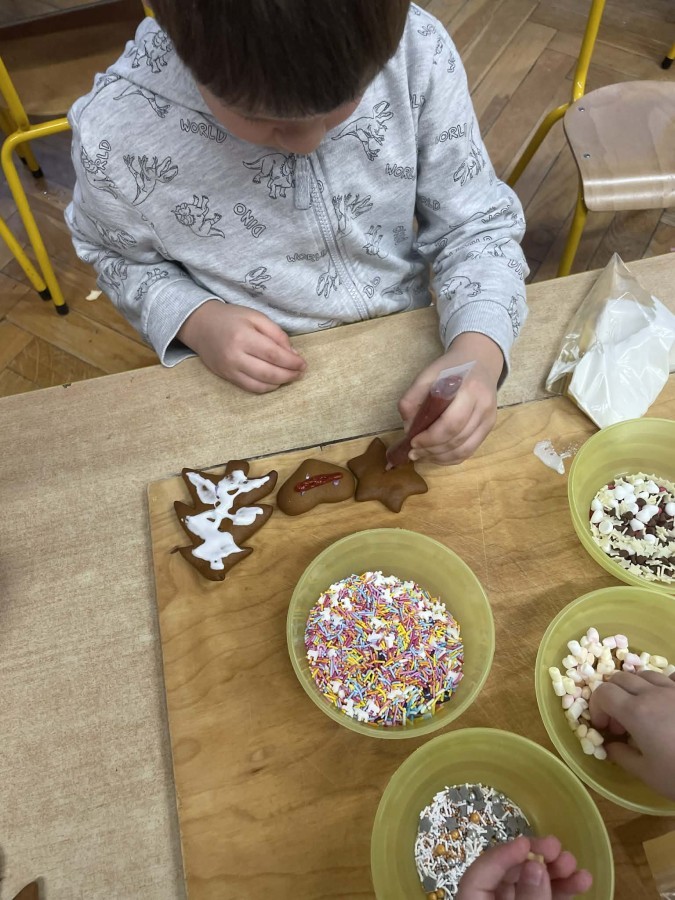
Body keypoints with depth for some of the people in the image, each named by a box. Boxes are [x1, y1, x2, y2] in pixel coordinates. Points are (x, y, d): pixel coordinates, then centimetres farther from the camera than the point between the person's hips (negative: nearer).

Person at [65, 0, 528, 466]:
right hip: (257, 393, -1)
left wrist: (478, 351, -26)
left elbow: (476, 224, -9)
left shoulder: (419, 50, -19)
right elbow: (122, 259, 0)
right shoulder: (114, 130, -21)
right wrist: (196, 321, -19)